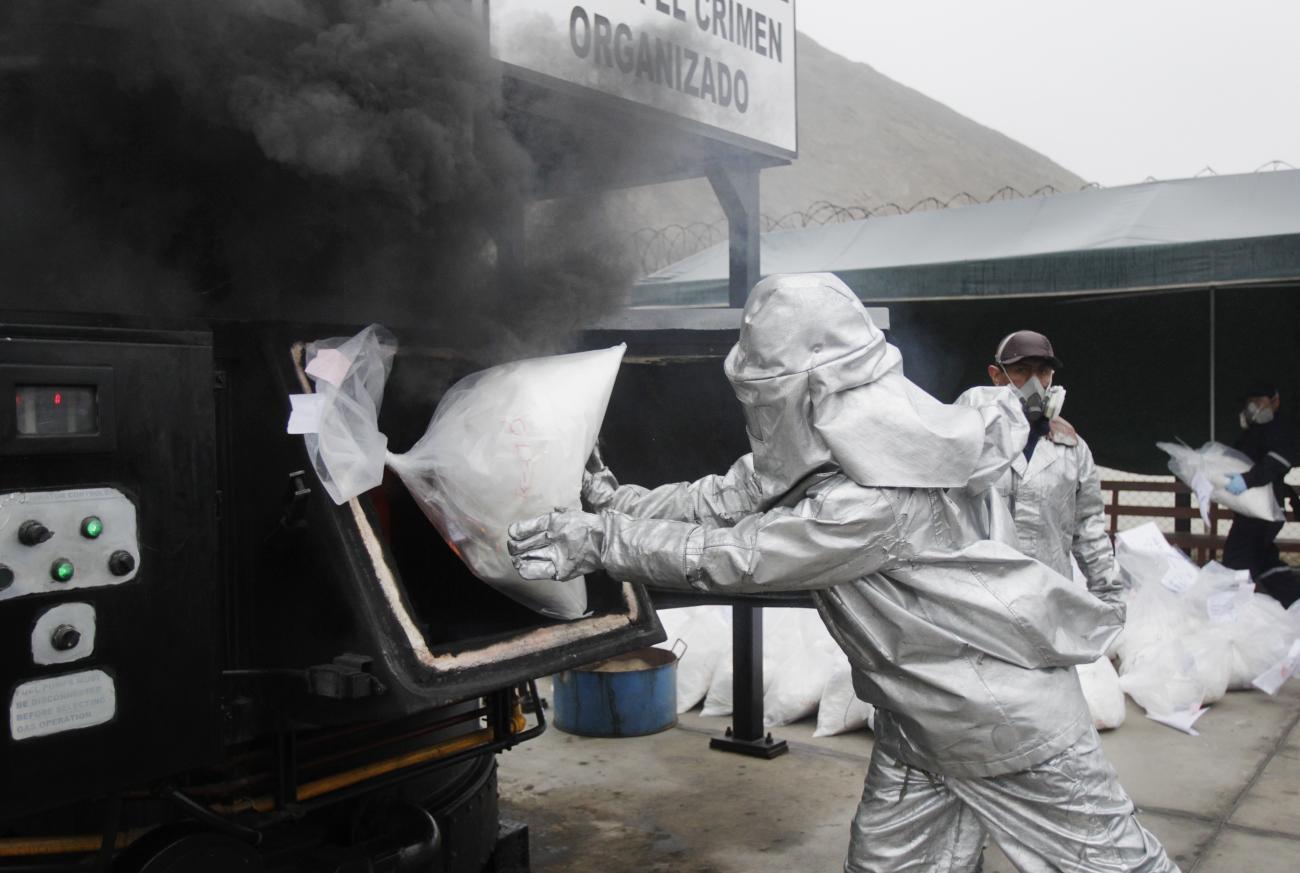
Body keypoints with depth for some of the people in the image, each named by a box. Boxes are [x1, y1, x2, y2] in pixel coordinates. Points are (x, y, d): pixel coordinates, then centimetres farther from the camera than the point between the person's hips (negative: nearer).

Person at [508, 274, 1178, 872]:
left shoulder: (879, 498, -34)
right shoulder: (828, 443, -6)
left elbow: (734, 557, -29)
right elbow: (728, 500, -1)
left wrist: (596, 541, -23)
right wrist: (615, 502, -8)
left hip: (1011, 722, -9)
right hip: (915, 719, 9)